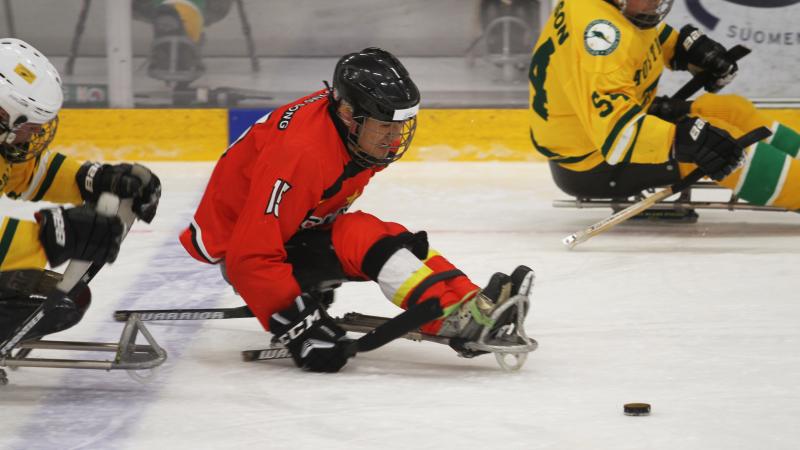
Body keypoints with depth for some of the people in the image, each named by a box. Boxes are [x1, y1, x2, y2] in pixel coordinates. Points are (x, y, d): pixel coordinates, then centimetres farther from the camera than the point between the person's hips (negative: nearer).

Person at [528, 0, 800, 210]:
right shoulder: (598, 29, -32)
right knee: (720, 140, -18)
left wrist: (688, 45, 6)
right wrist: (686, 139, -47)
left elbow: (643, 28, 23)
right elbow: (614, 127, -40)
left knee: (732, 110, 8)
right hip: (592, 164, -10)